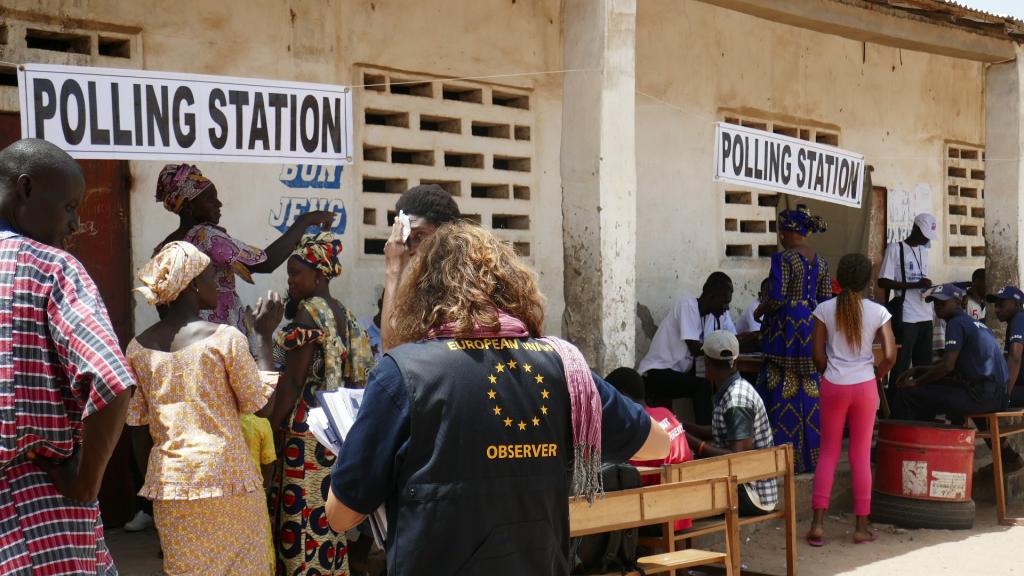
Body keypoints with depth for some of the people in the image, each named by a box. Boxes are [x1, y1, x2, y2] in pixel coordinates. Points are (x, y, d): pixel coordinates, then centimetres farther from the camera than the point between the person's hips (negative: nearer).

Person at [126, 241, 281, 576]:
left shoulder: (139, 347, 2)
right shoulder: (225, 338, -12)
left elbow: (136, 420, 6)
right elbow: (259, 403, -5)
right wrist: (265, 336, 1)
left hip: (169, 482, 4)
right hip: (225, 476, -4)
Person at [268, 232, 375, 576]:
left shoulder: (310, 311, -12)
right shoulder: (345, 315, 13)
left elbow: (293, 380, -16)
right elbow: (354, 373, 13)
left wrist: (273, 427, -12)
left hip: (307, 426, -9)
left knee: (303, 511, -4)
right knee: (328, 514, 12)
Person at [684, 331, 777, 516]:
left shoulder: (737, 400, -21)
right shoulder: (734, 389, 8)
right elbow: (721, 434, 21)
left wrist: (696, 444, -20)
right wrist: (681, 426, 17)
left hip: (753, 497, -9)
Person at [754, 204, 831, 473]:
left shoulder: (783, 258, -13)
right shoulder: (821, 261, 9)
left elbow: (775, 298, -19)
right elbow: (826, 300, 11)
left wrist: (759, 311, -1)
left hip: (786, 329, -7)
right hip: (813, 329, 7)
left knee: (783, 391, -2)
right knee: (810, 390, 12)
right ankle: (812, 456, 16)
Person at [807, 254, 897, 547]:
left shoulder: (825, 309, -4)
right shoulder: (877, 312, -5)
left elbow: (818, 354, -4)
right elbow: (890, 355, -7)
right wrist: (875, 377, 9)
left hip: (833, 387, 0)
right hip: (865, 386, 0)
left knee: (828, 452, 8)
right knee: (861, 454, 8)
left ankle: (818, 523, 1)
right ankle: (861, 526, 11)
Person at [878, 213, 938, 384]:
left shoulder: (924, 251, 18)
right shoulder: (895, 248, -5)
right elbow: (882, 281, -12)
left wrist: (929, 287, 1)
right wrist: (916, 285, -18)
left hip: (925, 316, 7)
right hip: (905, 317, -7)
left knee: (924, 365, 8)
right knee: (901, 365, -5)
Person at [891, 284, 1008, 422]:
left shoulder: (956, 323, -8)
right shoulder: (976, 324, 21)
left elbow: (947, 366, -17)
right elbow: (952, 366, 26)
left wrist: (916, 382, -4)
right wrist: (917, 370, 19)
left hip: (981, 396, -10)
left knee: (908, 393, -8)